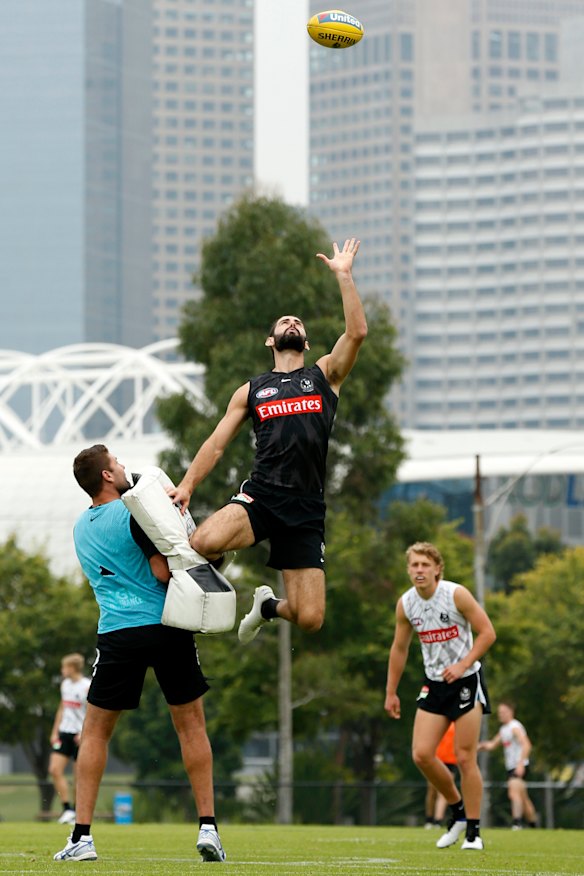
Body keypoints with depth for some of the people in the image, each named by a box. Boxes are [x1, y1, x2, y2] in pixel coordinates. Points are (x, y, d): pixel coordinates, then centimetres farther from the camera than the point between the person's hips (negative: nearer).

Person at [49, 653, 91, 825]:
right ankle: (67, 809, -4)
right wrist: (55, 732, 15)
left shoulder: (87, 687, -10)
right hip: (64, 733, 7)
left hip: (80, 735, -7)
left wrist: (84, 733, -22)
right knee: (55, 770, -7)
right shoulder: (65, 684, 12)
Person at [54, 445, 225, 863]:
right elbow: (163, 572, -13)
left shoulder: (81, 528, 13)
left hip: (117, 634, 3)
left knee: (95, 731, 11)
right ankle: (208, 826, 4)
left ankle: (82, 836, 3)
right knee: (192, 724, 9)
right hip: (167, 626, -3)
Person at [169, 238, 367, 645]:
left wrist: (344, 276, -2)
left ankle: (268, 606, 30)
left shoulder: (324, 376, 15)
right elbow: (217, 443, 13)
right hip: (259, 497, -1)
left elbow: (357, 332, -1)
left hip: (306, 509, 1)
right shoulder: (251, 391, 18)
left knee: (310, 619, -6)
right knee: (204, 542, -36)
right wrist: (186, 486, -1)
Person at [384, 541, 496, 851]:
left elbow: (487, 632, -11)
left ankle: (473, 831, 2)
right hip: (434, 683, 5)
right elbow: (399, 648, 12)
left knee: (465, 757, -7)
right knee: (421, 754, -7)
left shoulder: (456, 594, -14)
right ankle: (458, 810, 16)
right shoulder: (405, 604, 0)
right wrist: (391, 692, 12)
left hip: (466, 679, -5)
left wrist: (462, 665, -21)